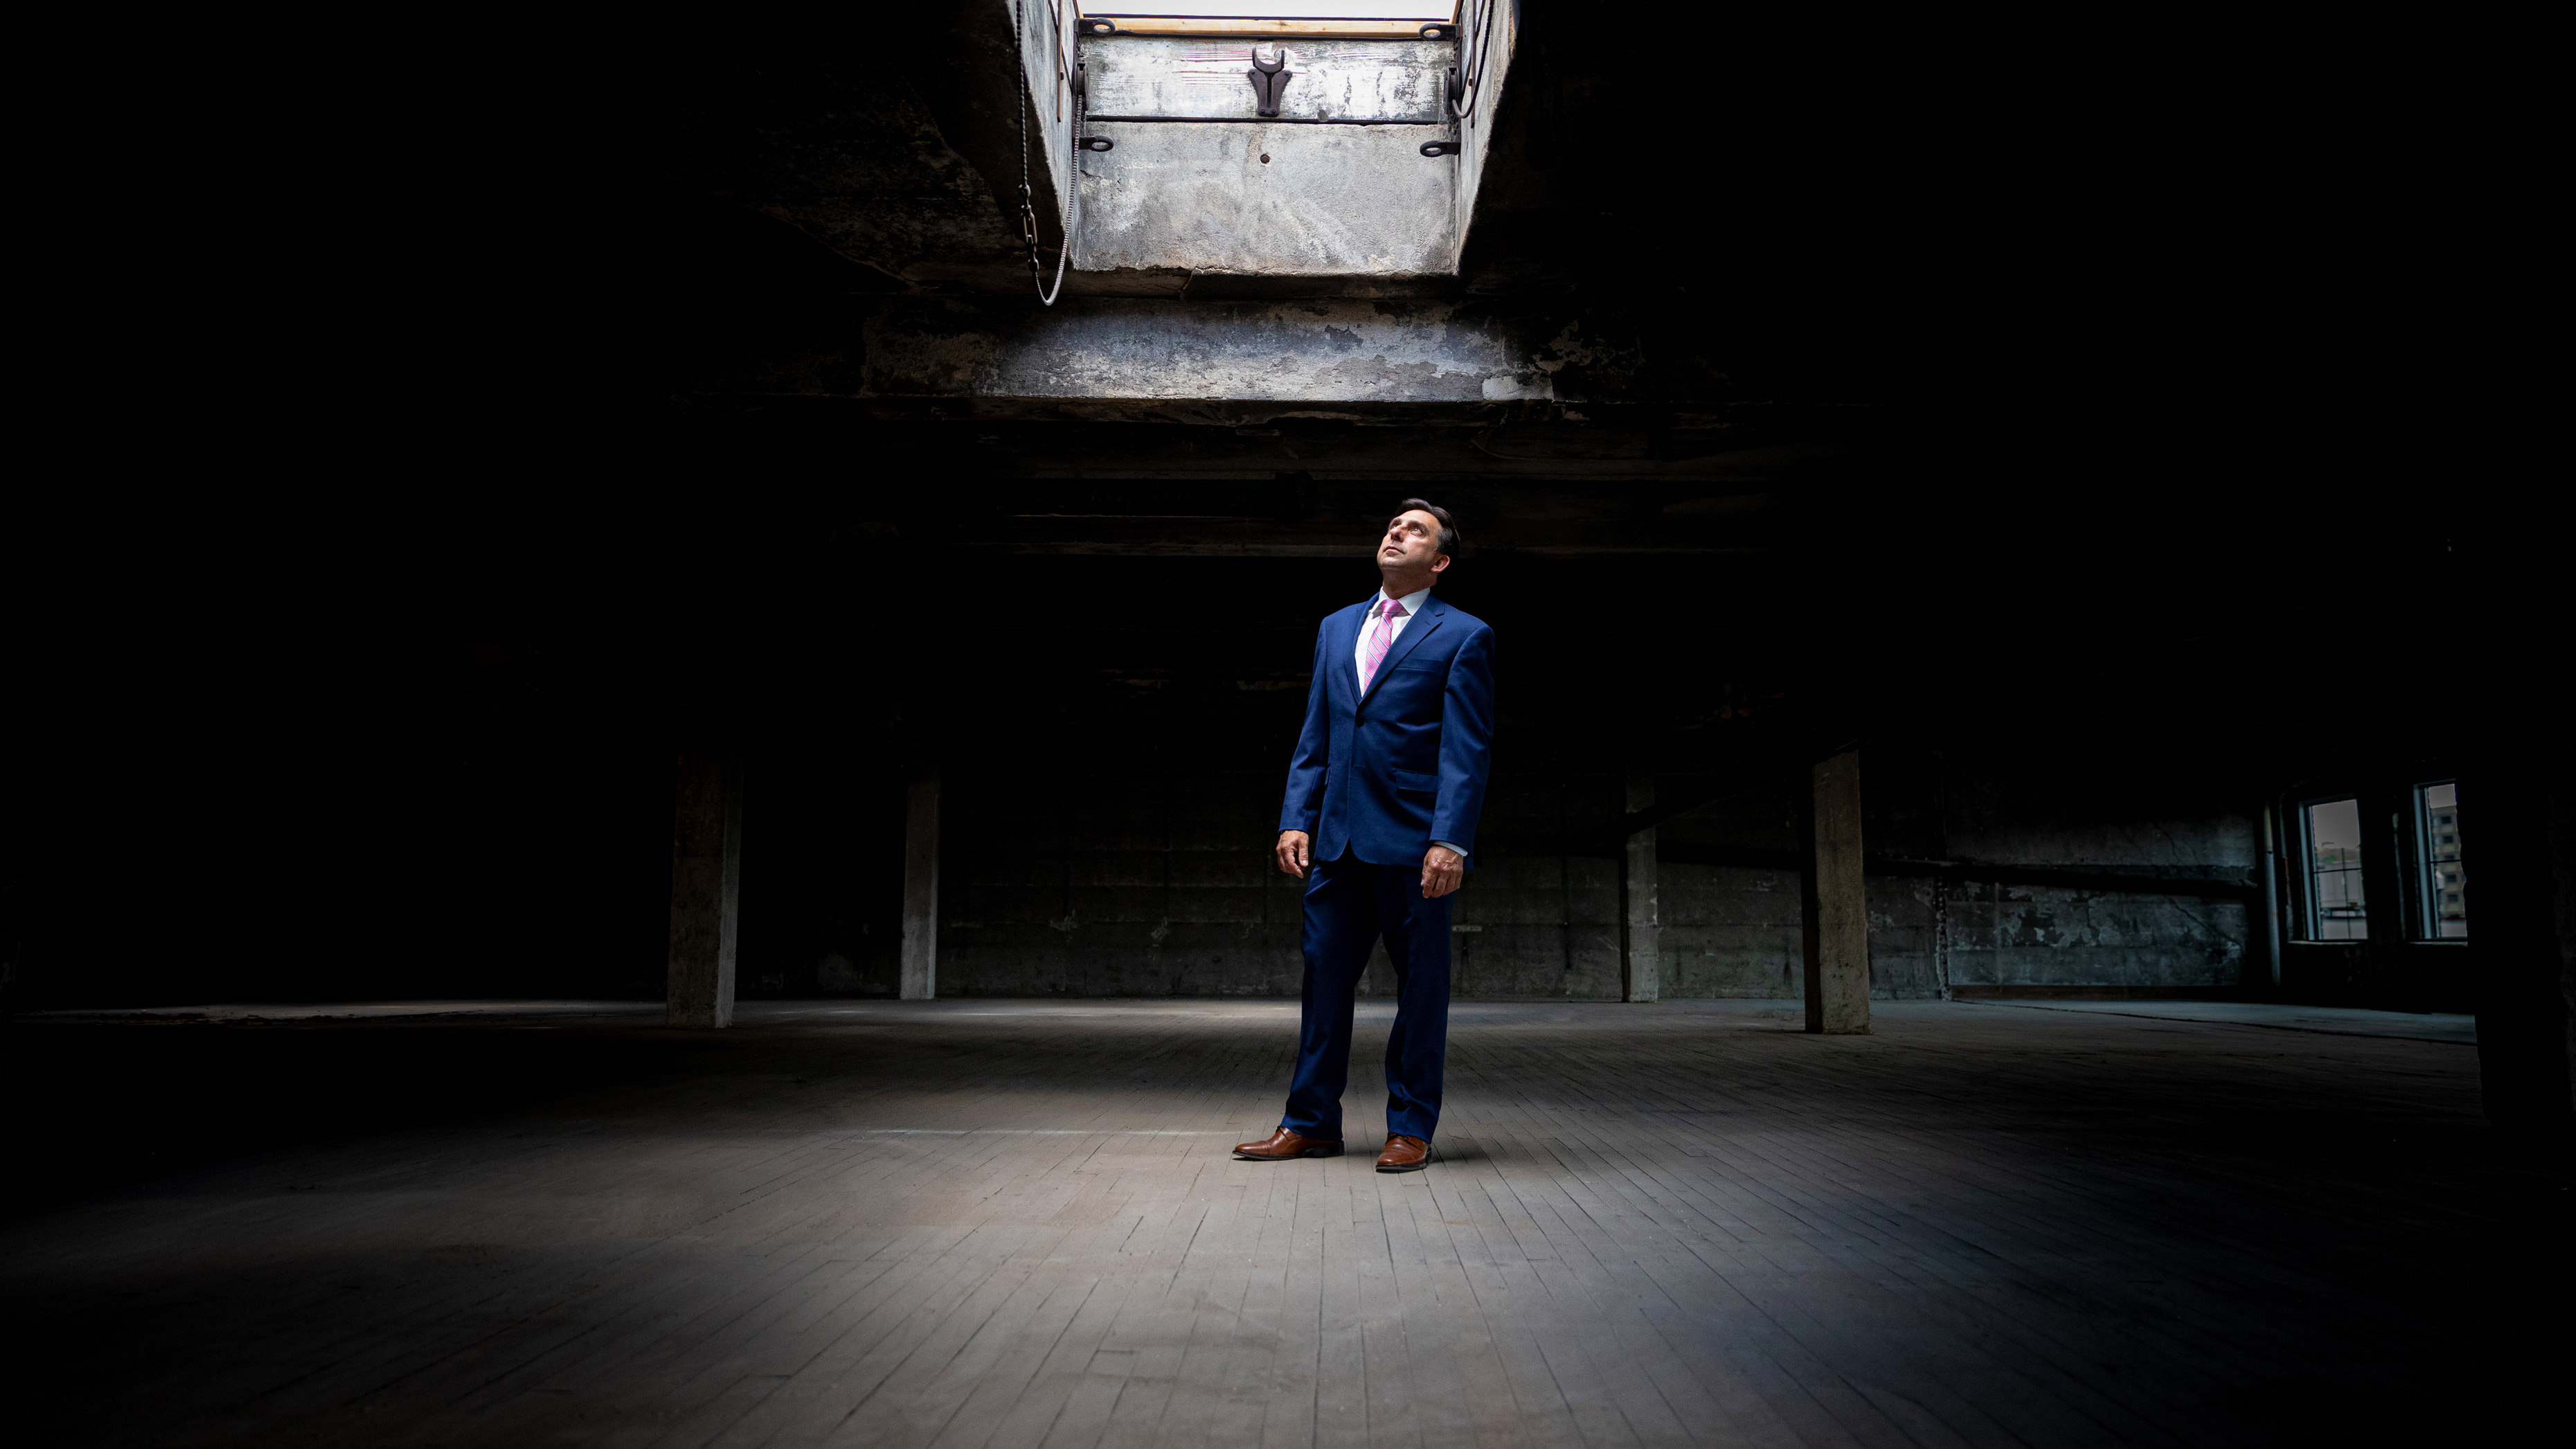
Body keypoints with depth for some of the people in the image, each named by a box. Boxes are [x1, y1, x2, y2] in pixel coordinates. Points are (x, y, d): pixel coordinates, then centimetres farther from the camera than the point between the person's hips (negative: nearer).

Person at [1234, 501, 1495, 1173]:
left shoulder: (1463, 636, 1)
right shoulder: (1336, 628, 17)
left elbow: (1467, 752, -6)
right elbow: (1314, 738, 16)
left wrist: (1450, 841, -15)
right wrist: (1296, 818, 5)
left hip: (1414, 841, -5)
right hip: (1338, 839, 5)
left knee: (1421, 986, 3)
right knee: (1324, 974, 8)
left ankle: (1411, 1129, 15)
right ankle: (1311, 1123, 19)